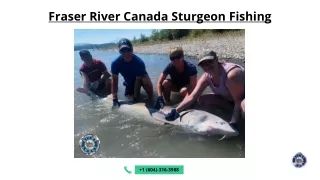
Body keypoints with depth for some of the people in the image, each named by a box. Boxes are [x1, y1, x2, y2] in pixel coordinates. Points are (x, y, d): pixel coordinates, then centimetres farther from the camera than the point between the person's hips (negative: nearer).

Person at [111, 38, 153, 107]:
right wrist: (115, 99, -30)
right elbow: (114, 81, -25)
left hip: (140, 78, -2)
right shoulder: (115, 63, -30)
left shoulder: (139, 62, -37)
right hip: (129, 82, 3)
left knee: (146, 81, -32)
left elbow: (138, 81, -32)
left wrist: (135, 99, -32)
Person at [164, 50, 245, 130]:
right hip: (230, 98, 8)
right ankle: (234, 109, -3)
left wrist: (232, 123, -38)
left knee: (243, 106, -44)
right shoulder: (206, 77, -13)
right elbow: (192, 97, -14)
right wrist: (176, 111, -24)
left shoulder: (231, 74, -35)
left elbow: (238, 101, -32)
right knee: (202, 99, -5)